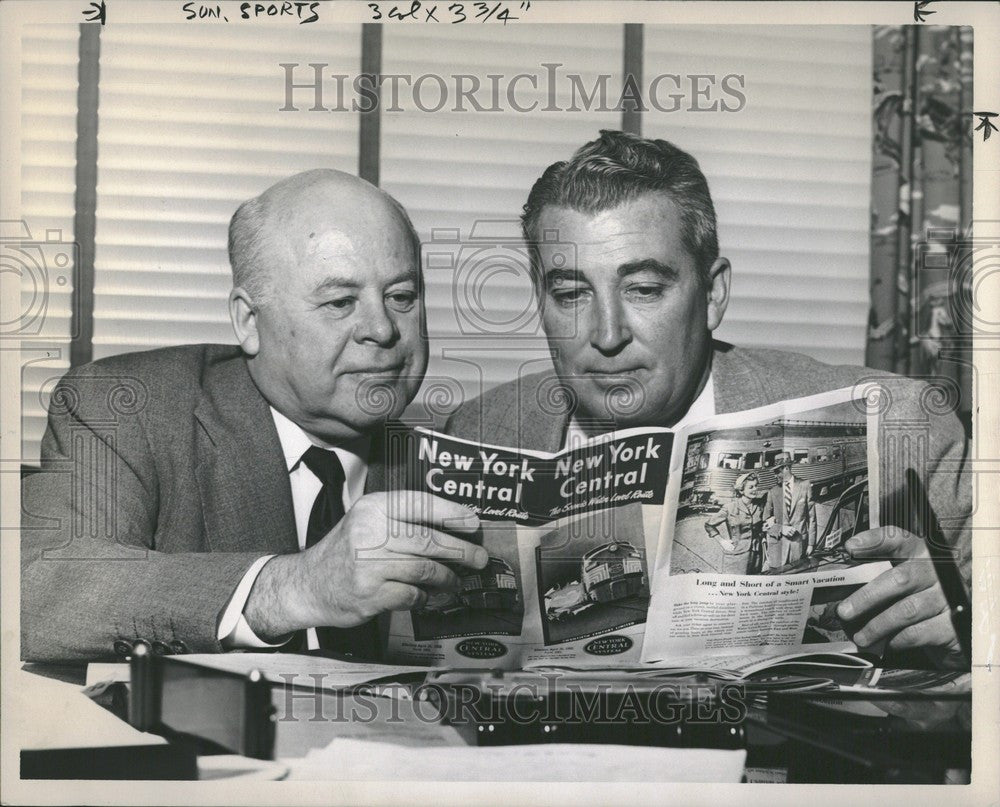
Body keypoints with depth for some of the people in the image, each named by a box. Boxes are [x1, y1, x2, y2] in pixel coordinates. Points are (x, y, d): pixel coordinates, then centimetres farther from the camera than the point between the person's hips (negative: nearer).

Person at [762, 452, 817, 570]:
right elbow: (765, 521, 5)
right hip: (777, 542, 0)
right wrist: (781, 529, -12)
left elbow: (811, 517, 6)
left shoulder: (804, 486, 6)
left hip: (799, 542, 0)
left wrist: (811, 543, 3)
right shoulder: (772, 491, 6)